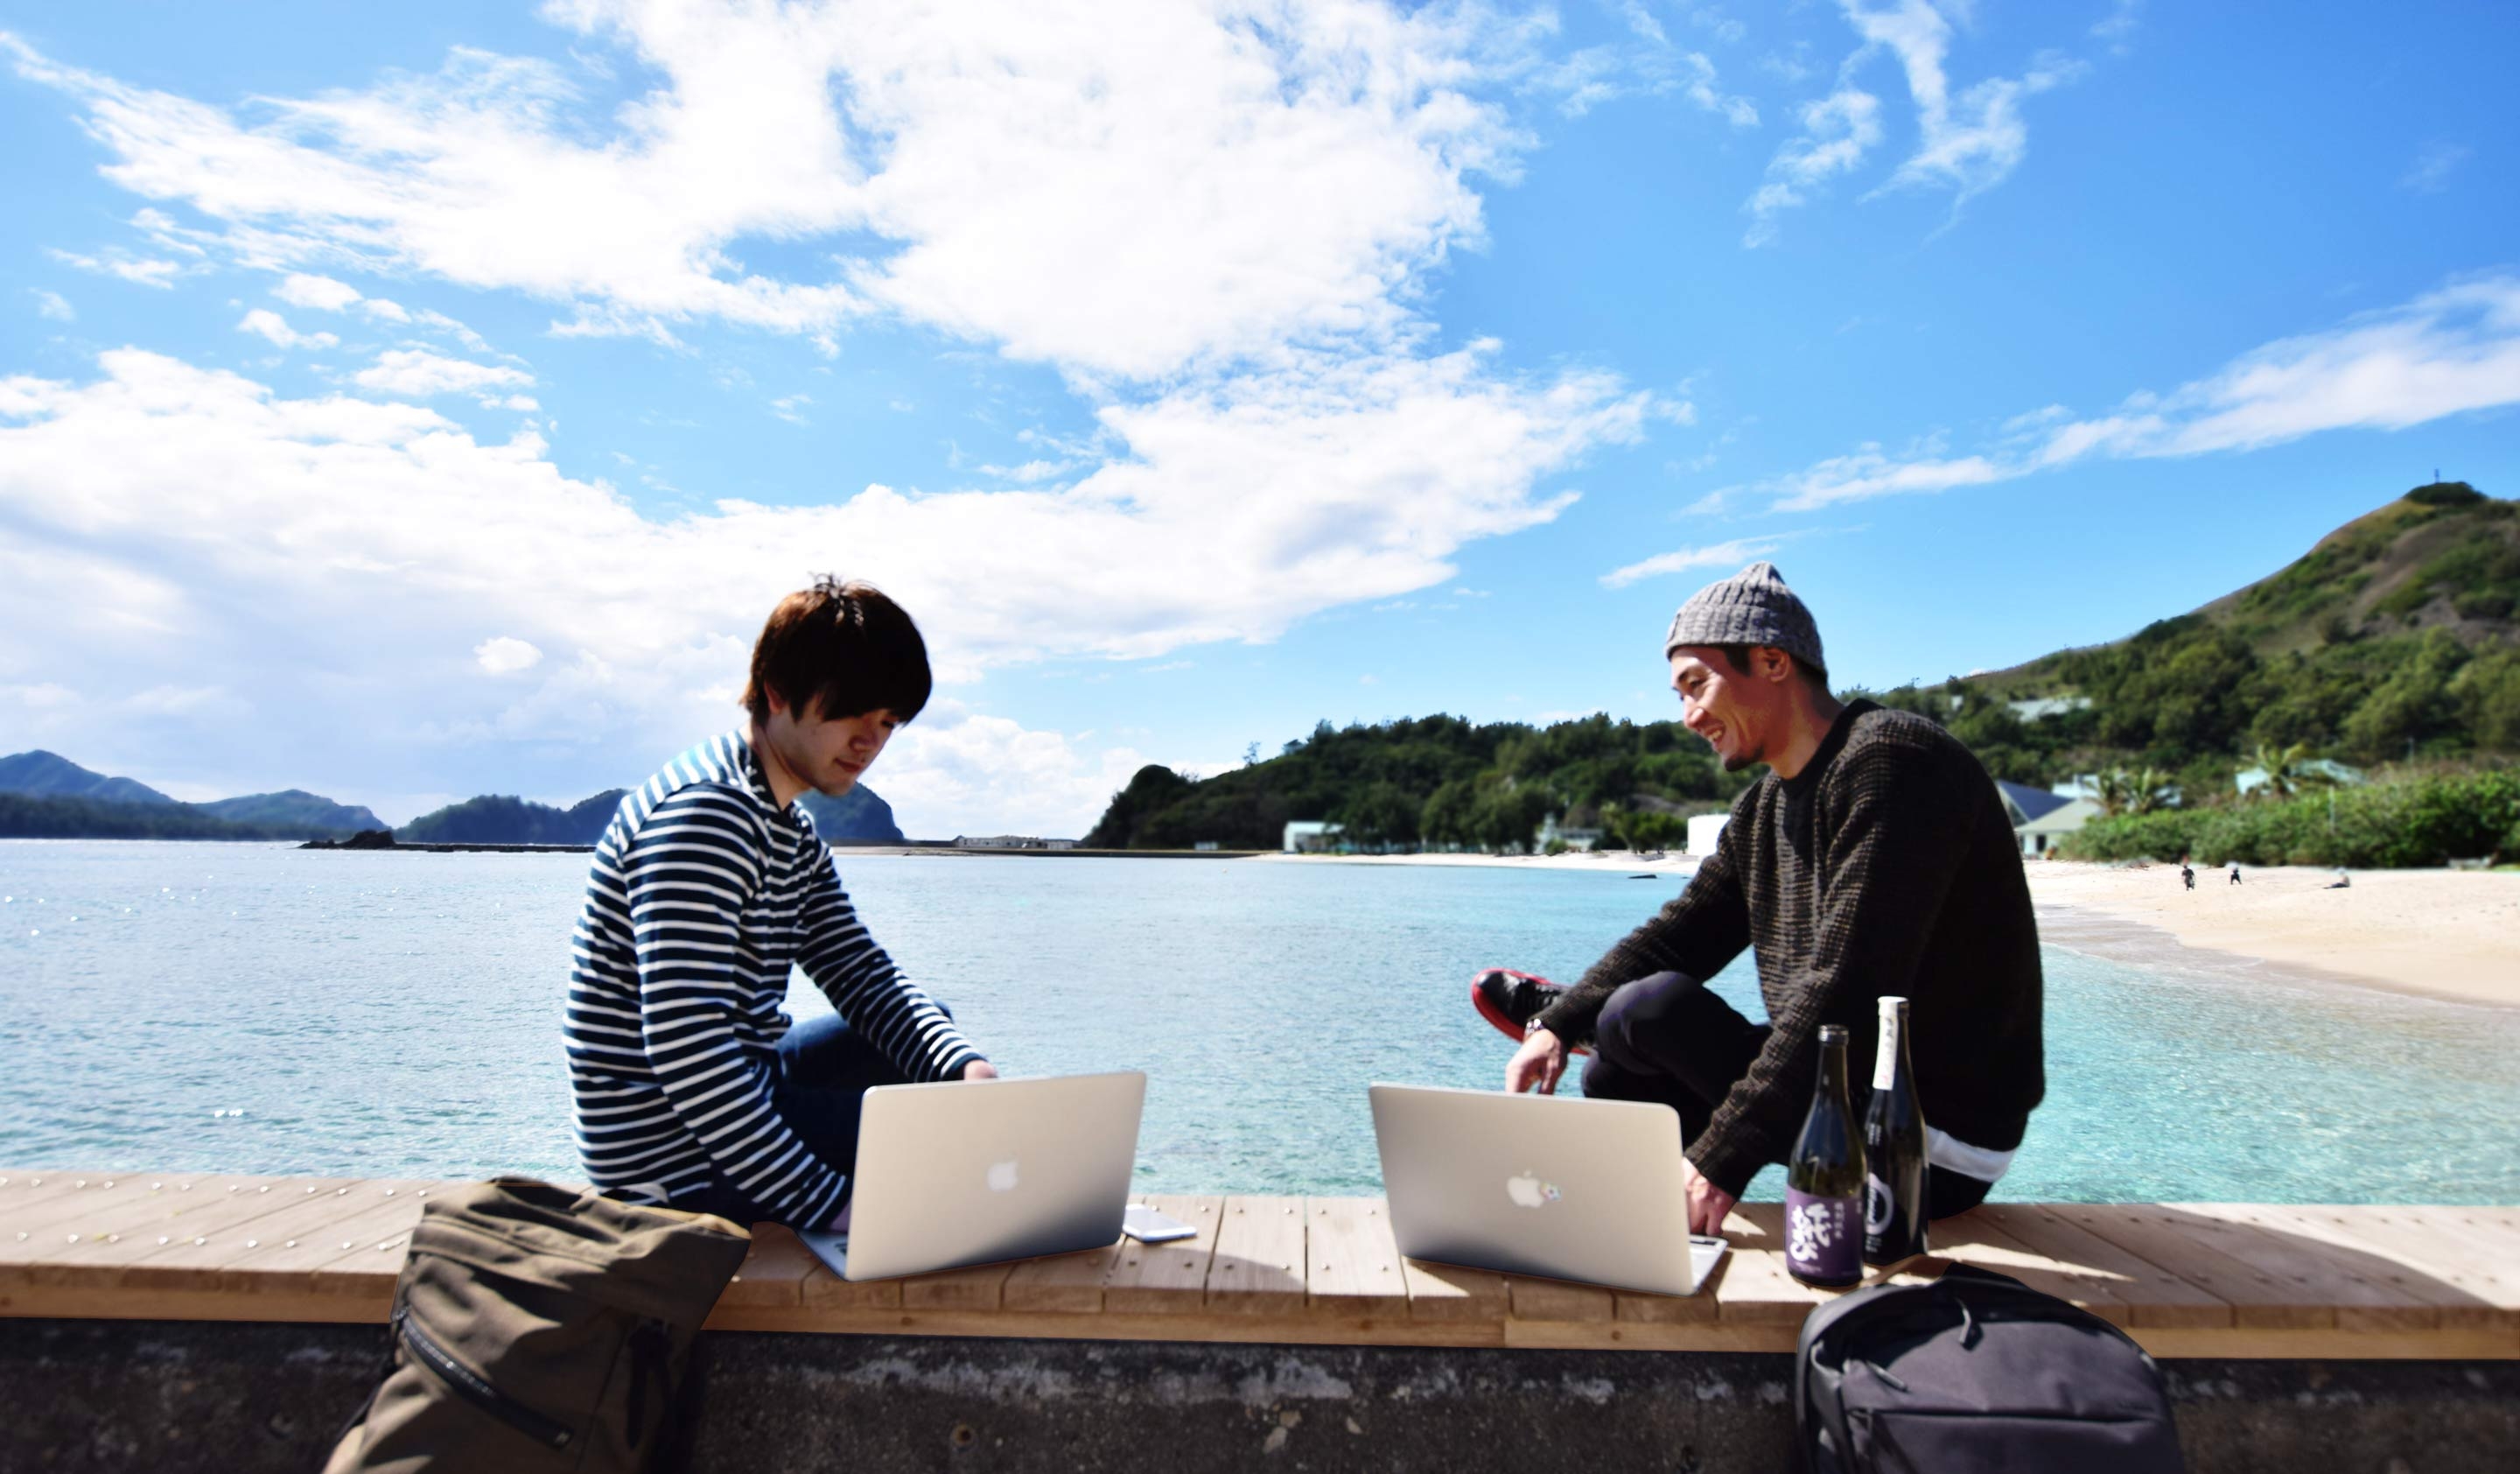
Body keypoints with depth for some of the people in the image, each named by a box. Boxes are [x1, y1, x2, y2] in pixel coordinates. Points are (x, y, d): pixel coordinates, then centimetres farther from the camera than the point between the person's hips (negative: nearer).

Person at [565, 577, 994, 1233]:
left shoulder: (794, 834, 10)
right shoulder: (704, 814, -23)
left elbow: (865, 977, 7)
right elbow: (685, 1050, -31)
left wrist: (965, 1067, -12)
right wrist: (828, 1207, -30)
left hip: (741, 1084, 10)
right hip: (672, 1153, -10)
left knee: (933, 1028, 21)